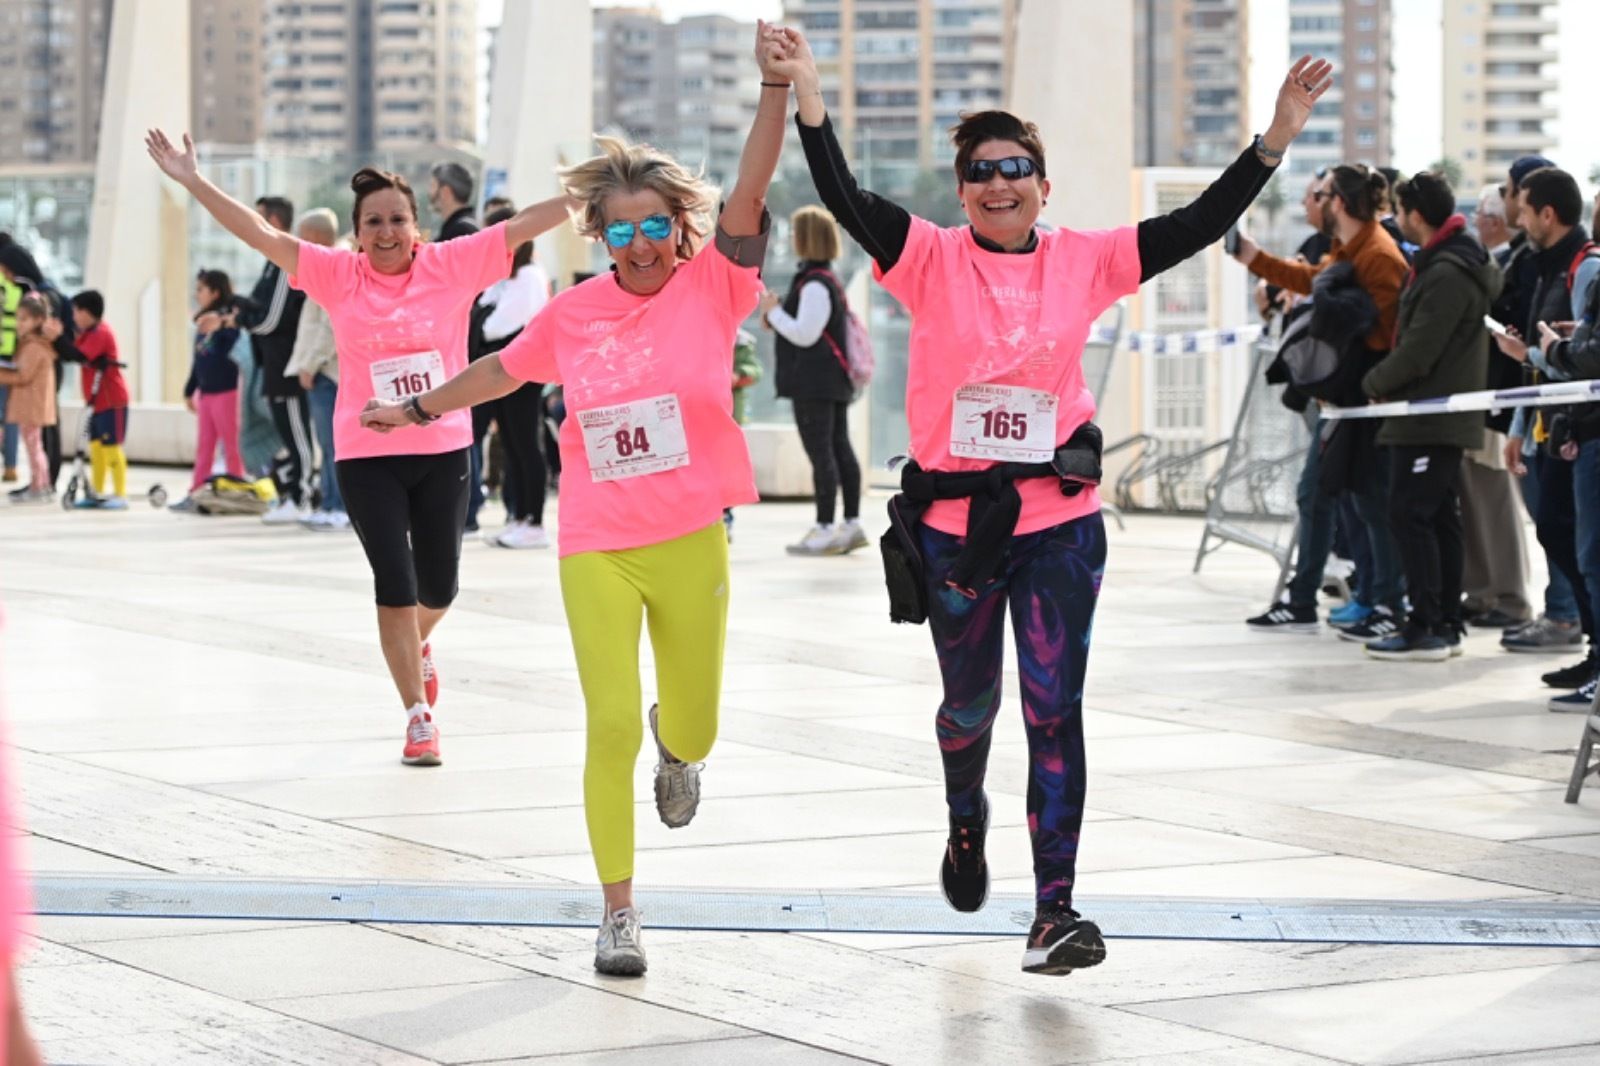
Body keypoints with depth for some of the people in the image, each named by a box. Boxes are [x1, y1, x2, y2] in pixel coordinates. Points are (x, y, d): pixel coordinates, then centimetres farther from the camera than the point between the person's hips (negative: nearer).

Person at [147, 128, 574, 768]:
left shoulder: (452, 266, -3)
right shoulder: (339, 276, -4)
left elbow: (523, 225, -6)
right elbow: (263, 235, -7)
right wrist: (193, 182, -13)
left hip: (443, 451, 1)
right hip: (366, 457, -1)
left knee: (437, 588, 13)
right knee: (394, 586, -3)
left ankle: (417, 647, 48)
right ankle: (419, 716, 8)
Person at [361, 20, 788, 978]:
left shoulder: (712, 286, -5)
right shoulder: (576, 313, 2)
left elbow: (750, 193, -19)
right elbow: (505, 368, 21)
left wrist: (775, 87, -33)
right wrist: (417, 410, 32)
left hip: (691, 542, 0)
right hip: (596, 549, 1)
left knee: (689, 726, 11)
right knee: (611, 726, -6)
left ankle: (679, 744, 51)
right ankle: (619, 912, 6)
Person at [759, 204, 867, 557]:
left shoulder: (814, 286, -17)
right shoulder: (829, 281, 16)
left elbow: (804, 335, -20)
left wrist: (774, 311, -9)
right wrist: (776, 319, 14)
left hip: (814, 382, -11)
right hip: (834, 380, 11)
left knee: (820, 453, -8)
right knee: (840, 449, 11)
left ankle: (825, 529, -8)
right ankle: (852, 524, 14)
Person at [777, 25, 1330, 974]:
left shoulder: (1084, 262, 0)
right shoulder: (932, 260, -4)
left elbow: (1200, 225, -3)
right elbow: (846, 200, -17)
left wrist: (1278, 136, -11)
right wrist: (809, 98, -29)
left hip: (1060, 522, 0)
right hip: (953, 522, 0)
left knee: (1055, 709, -6)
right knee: (970, 701, 18)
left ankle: (1055, 911, -7)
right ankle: (967, 821, 50)